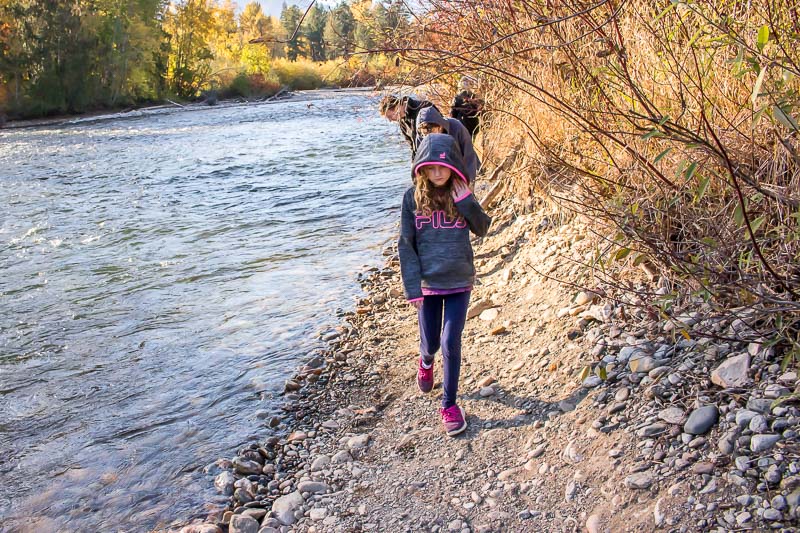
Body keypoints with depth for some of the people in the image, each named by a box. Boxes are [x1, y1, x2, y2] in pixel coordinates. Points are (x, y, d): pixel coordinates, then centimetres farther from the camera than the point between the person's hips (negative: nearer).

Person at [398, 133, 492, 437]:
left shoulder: (461, 194, -3)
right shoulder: (413, 197, -7)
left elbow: (482, 229, 2)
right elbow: (406, 244, -5)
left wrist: (466, 203, -15)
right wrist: (412, 287, -9)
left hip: (459, 281, 0)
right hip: (428, 283, 0)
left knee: (451, 344, -2)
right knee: (430, 343, 13)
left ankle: (449, 404, 15)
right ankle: (426, 362, 50)